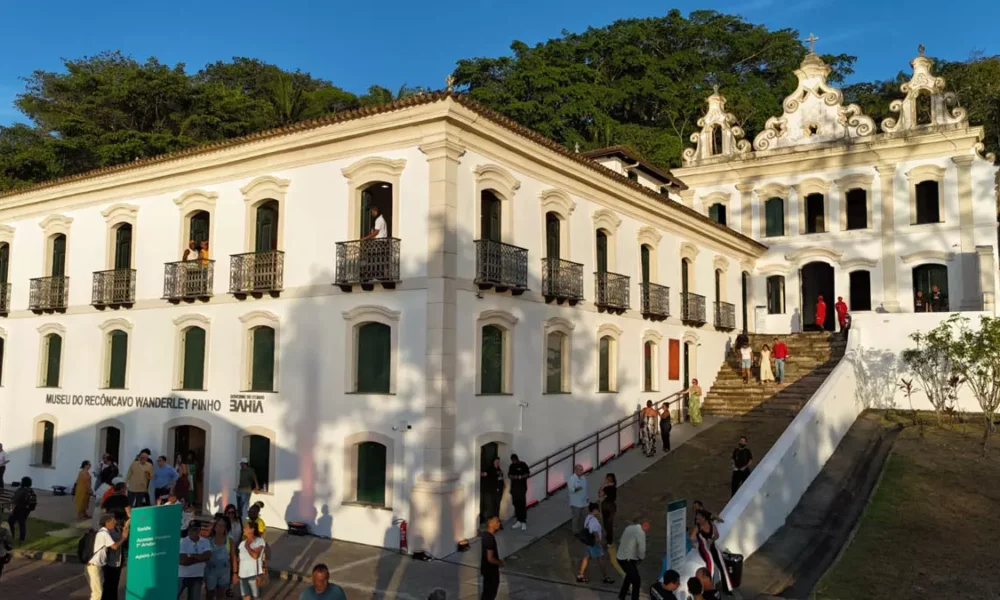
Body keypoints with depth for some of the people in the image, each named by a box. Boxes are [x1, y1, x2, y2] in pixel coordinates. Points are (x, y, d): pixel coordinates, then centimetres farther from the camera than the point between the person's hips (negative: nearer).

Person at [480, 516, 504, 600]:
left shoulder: (485, 534, 2)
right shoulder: (490, 538, -28)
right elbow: (490, 559, -28)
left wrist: (498, 560, 14)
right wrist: (500, 563, -11)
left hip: (487, 568, 9)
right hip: (490, 570, -9)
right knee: (489, 593, 5)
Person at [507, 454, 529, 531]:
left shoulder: (523, 465, -3)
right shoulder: (512, 466, 13)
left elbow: (528, 474, -6)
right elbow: (509, 475, 16)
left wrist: (520, 477, -20)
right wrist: (511, 476, -6)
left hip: (522, 487, -5)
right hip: (514, 487, 5)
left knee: (522, 504, -9)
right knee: (516, 504, 5)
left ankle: (524, 522, -9)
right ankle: (518, 521, 13)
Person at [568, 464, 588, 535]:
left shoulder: (583, 478, 6)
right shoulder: (572, 478, -19)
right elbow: (571, 489, -26)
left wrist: (587, 497, 16)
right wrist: (576, 489, -44)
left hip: (583, 502, 8)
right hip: (576, 503, -8)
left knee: (584, 516, 18)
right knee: (576, 517, 1)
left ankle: (582, 529, 35)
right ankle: (575, 531, 15)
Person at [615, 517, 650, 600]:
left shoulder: (629, 528, 11)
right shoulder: (640, 532, -15)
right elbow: (642, 548, -19)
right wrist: (642, 557, 3)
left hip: (620, 557, 10)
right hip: (627, 560, -10)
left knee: (630, 575, 31)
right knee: (636, 581, 0)